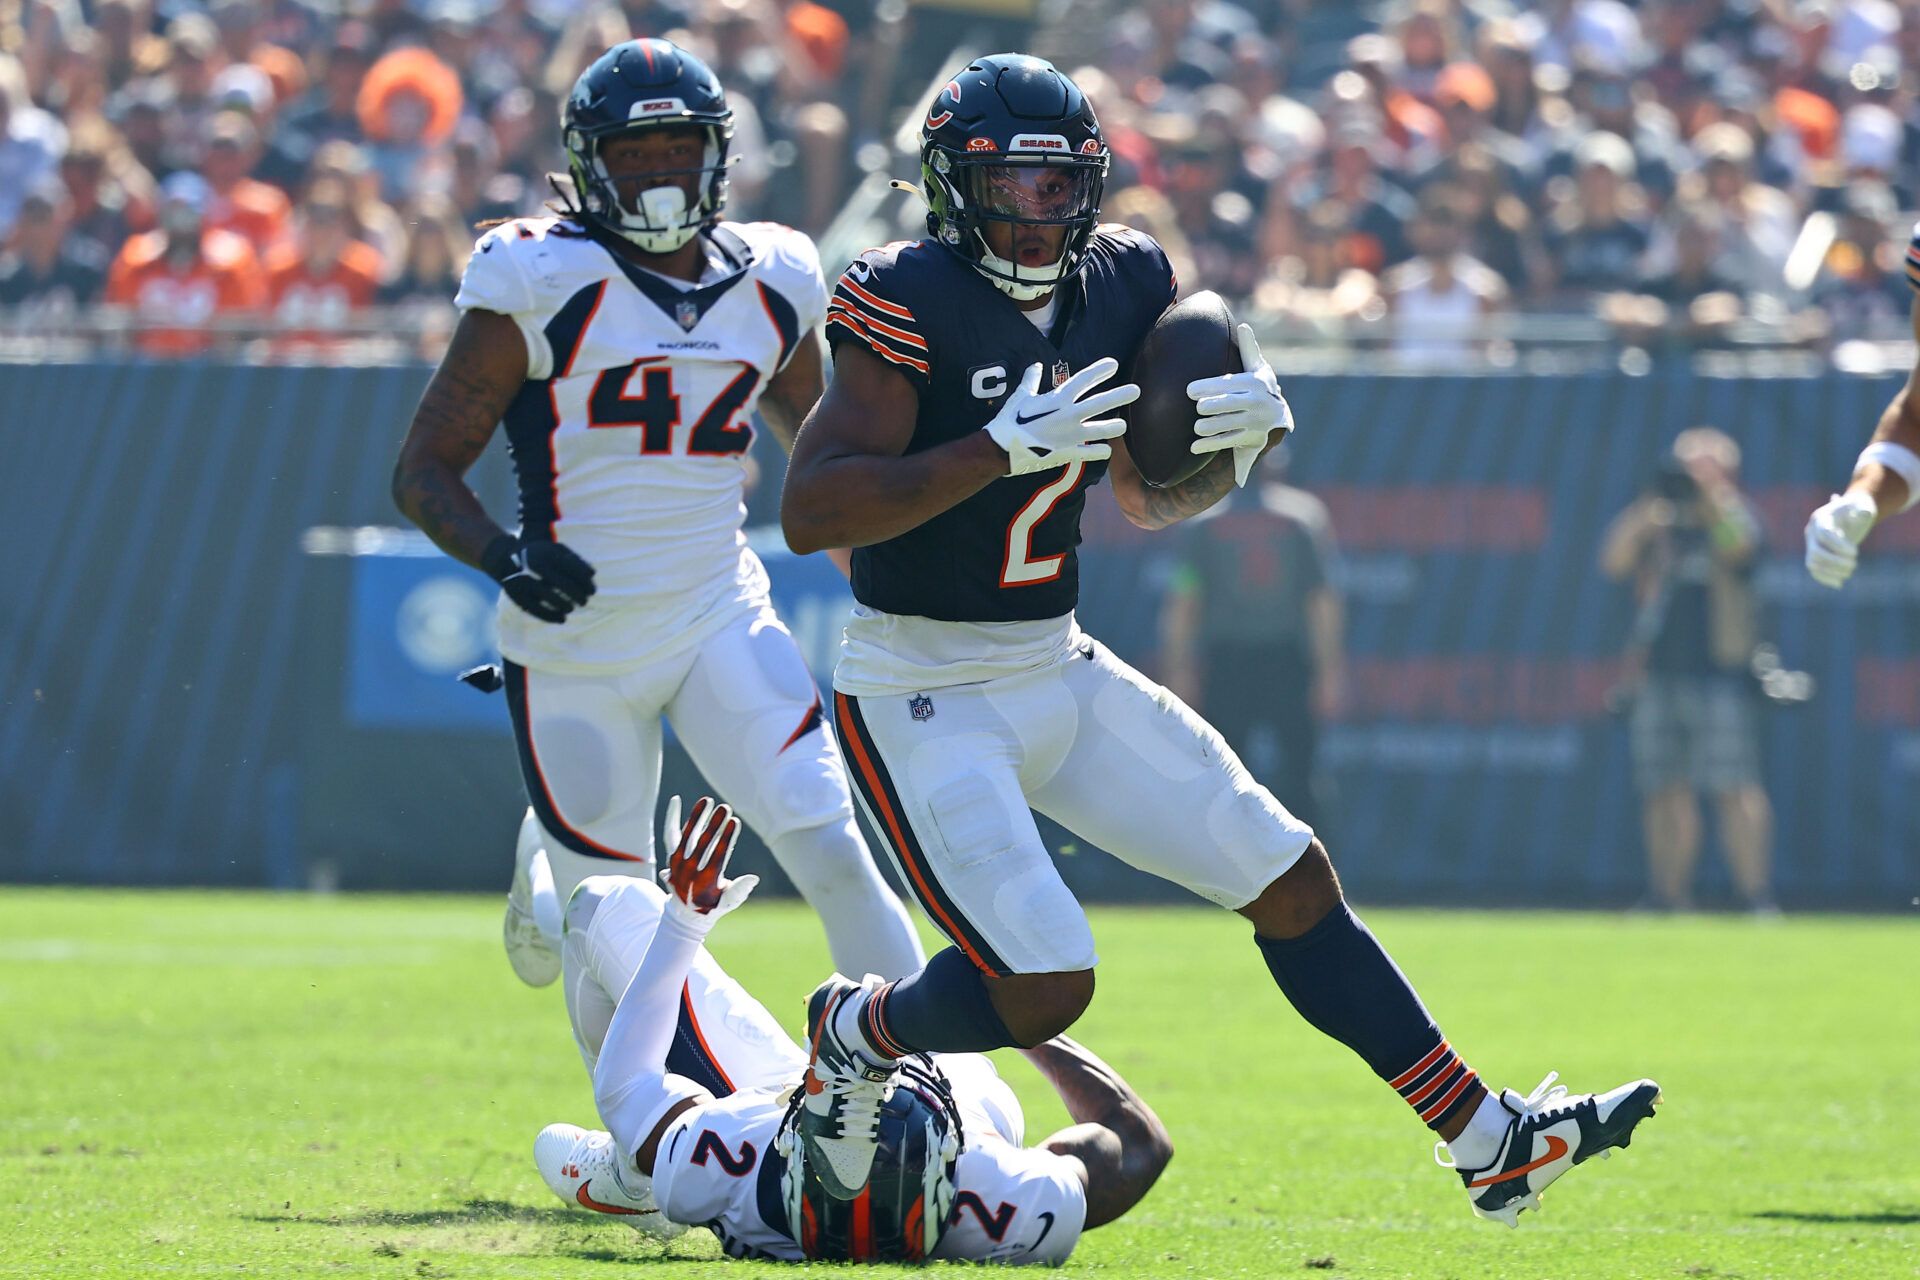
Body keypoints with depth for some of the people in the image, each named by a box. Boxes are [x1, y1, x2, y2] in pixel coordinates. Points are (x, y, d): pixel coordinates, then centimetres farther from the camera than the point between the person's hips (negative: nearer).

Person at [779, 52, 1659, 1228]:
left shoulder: (1122, 285, 3)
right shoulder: (910, 304, -18)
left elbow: (1153, 500, 15)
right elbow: (810, 514, -26)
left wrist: (1242, 438, -7)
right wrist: (1005, 446, -30)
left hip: (1059, 673, 7)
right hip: (923, 697, -7)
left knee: (1291, 878, 6)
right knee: (1043, 988, -18)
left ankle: (1489, 1141, 14)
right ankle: (859, 1034, 14)